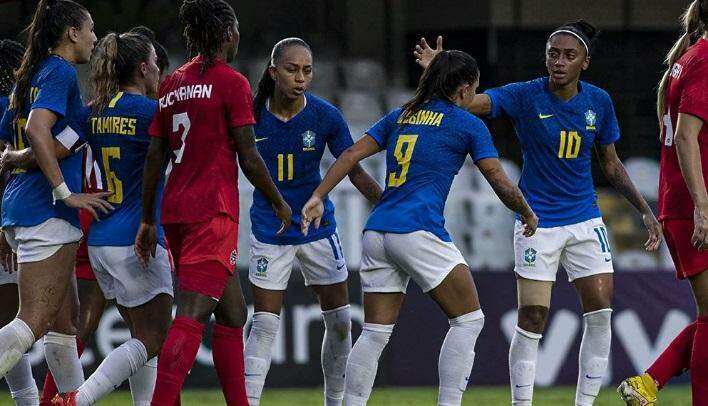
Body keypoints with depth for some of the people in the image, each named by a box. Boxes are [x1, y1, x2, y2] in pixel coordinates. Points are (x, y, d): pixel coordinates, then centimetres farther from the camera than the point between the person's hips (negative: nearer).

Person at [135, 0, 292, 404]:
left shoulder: (173, 84, 14)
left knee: (233, 312, 17)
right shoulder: (231, 81, -5)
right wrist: (280, 203, 7)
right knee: (192, 317, -14)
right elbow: (249, 158, -7)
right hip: (213, 211, -7)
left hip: (175, 210, 7)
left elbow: (155, 156, 15)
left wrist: (148, 220, 20)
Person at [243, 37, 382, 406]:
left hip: (317, 226, 2)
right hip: (269, 233, -2)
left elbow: (354, 171, -2)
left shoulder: (325, 116, -9)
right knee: (265, 324, -7)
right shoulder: (252, 114, -11)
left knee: (339, 320, 5)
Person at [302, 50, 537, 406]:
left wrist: (318, 197, 10)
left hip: (376, 233, 6)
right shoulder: (467, 124, 4)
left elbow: (351, 155, 12)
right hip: (419, 231, -6)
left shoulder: (400, 117, 19)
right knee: (468, 320, 3)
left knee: (374, 333, 9)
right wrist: (528, 215, 19)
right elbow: (500, 183, 3)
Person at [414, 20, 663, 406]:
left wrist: (645, 210, 8)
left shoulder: (599, 102, 0)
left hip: (585, 220, 3)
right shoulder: (525, 96, -11)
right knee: (532, 319, -6)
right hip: (538, 223, -3)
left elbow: (611, 165, 11)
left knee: (600, 313, -3)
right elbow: (469, 102, -24)